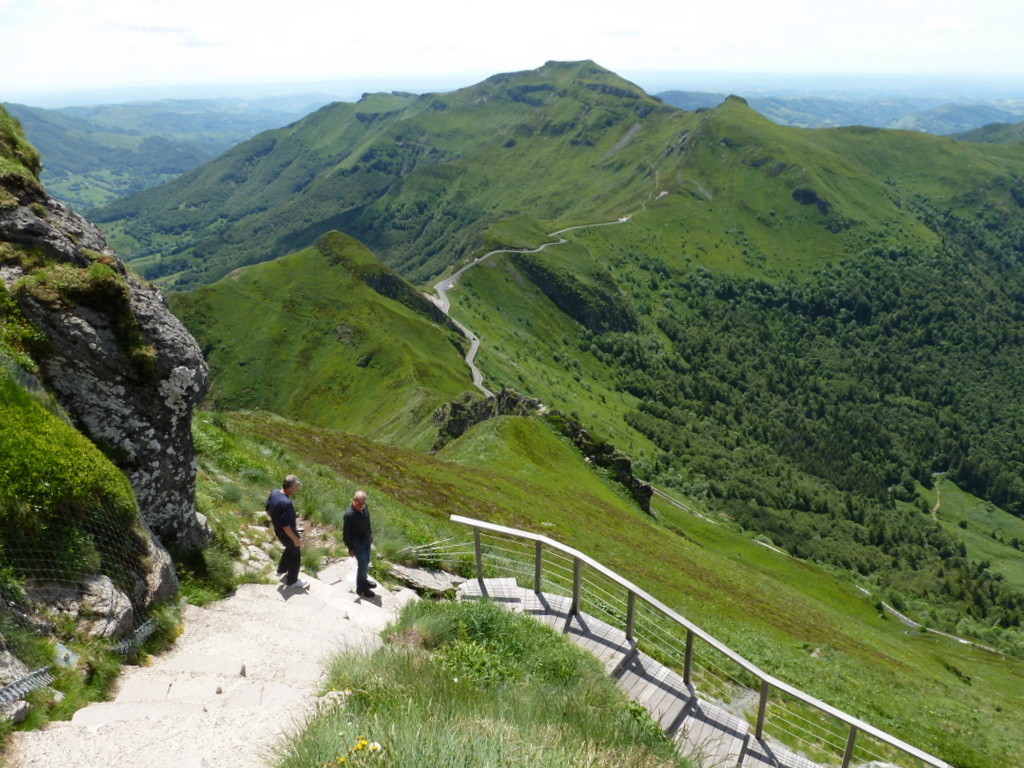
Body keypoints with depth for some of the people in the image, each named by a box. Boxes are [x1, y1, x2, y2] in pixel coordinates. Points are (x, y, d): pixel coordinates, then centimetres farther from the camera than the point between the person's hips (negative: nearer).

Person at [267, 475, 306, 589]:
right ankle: (292, 581, 30)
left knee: (289, 549, 33)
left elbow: (268, 510, 5)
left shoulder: (274, 492, -12)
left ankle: (281, 570, 50)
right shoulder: (286, 503, -37)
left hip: (278, 531, 8)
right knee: (295, 555, 15)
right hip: (287, 534, -8)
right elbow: (286, 526, -31)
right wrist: (295, 539, -19)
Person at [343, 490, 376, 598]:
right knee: (362, 564, 1)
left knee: (366, 562, 21)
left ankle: (363, 581, 44)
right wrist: (350, 548, -14)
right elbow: (345, 533, -20)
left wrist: (370, 534, 18)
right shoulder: (349, 514, -30)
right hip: (357, 542, -7)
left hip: (366, 540, 7)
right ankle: (361, 589, 19)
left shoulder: (365, 507, -9)